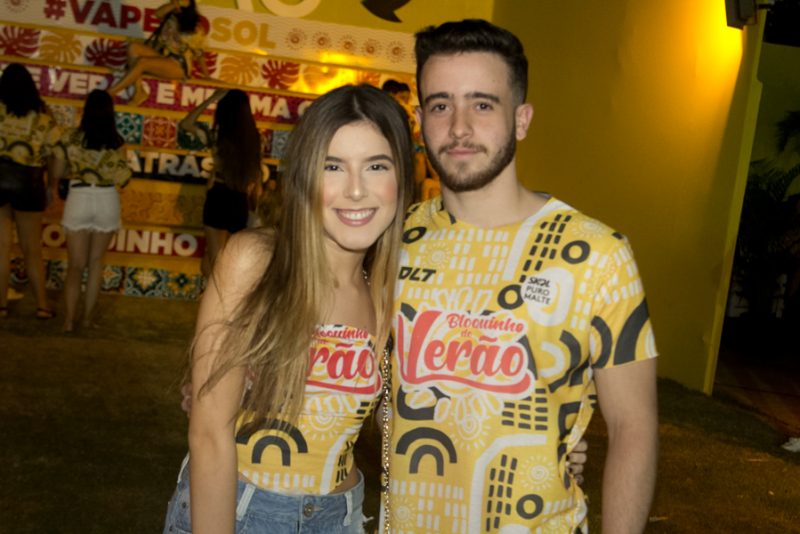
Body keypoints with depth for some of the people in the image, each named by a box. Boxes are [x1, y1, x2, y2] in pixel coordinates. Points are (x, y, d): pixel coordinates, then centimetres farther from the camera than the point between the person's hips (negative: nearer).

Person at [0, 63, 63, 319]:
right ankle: (42, 305, 15)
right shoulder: (43, 118, 1)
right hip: (28, 182, 1)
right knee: (32, 248, 13)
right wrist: (50, 187, 11)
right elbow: (58, 159, -2)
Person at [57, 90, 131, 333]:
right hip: (107, 201, 1)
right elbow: (122, 179, -2)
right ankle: (87, 317, 15)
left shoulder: (71, 137, -5)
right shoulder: (116, 142, -3)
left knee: (76, 265, 6)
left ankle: (69, 319, -1)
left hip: (79, 200, -1)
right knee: (96, 262, 14)